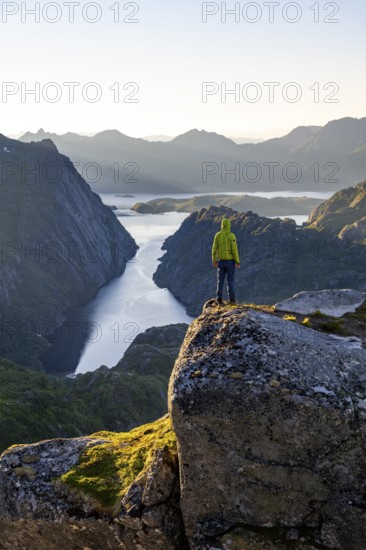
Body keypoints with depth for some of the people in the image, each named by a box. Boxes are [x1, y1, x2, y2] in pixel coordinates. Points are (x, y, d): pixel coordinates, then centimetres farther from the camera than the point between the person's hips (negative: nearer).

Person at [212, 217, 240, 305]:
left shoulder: (217, 235, -1)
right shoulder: (232, 236, -13)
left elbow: (214, 249, 2)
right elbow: (234, 250, -15)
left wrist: (214, 261, 13)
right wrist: (238, 262, -9)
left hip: (221, 261, 3)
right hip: (230, 261, -3)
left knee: (220, 280, 8)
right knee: (231, 280, 5)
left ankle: (219, 299, 6)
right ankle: (232, 299, 5)